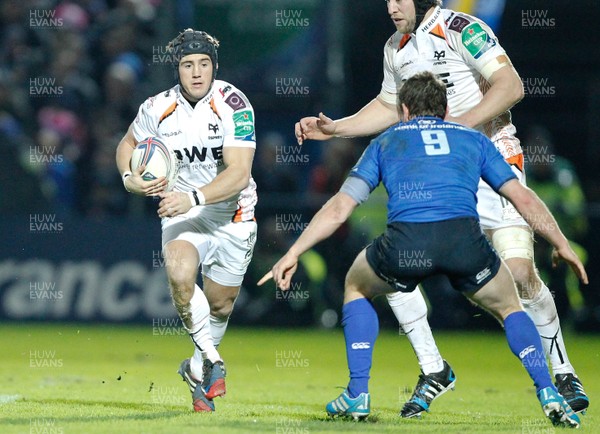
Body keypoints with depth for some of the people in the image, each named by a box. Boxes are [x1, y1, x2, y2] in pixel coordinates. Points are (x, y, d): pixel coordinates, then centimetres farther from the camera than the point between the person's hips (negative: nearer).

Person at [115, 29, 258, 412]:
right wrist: (130, 178, -8)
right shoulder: (158, 109, -9)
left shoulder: (234, 105, -19)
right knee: (180, 275, -30)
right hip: (181, 210, 1)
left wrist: (193, 198, -38)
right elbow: (129, 143, 13)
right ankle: (212, 362, -15)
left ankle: (199, 367, 39)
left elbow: (238, 174, -26)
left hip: (232, 215, -1)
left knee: (220, 305, 10)